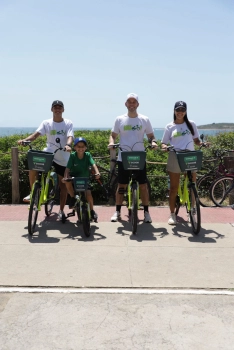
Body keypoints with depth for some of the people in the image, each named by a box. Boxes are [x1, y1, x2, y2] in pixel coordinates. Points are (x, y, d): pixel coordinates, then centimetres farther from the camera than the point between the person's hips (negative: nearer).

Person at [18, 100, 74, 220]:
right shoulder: (46, 123, 0)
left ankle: (61, 211, 18)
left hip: (63, 158, -1)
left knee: (63, 184, 5)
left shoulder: (68, 123, -3)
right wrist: (24, 140, -31)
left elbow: (70, 137, -19)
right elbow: (36, 134, -11)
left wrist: (68, 145, -42)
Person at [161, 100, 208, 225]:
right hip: (174, 159, -1)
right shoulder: (170, 126, 3)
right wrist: (165, 147, -18)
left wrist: (202, 143, -10)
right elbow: (164, 143, 5)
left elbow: (196, 140, 11)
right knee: (174, 188, 4)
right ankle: (172, 214, 14)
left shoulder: (191, 124, 7)